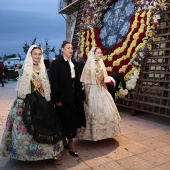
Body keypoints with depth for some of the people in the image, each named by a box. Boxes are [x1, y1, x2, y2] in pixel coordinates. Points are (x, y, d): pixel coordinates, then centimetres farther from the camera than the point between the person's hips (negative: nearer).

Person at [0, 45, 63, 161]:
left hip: (42, 101, 5)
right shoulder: (25, 68, -6)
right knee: (28, 128, 1)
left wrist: (48, 101, 12)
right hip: (28, 101, -5)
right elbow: (21, 88, -10)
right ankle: (28, 152, 21)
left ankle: (47, 150, 27)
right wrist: (20, 105, -13)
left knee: (45, 125, 9)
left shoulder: (42, 68, 9)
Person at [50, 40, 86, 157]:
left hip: (74, 96, 7)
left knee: (72, 119, 10)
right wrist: (57, 99, -16)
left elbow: (77, 81, 13)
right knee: (66, 120, 1)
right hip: (63, 97, -6)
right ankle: (70, 144, 13)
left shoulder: (74, 63, 11)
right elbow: (54, 82, -12)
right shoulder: (56, 63, -8)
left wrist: (79, 96, 11)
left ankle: (66, 141, 25)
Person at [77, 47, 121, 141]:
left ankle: (103, 132, 29)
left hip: (102, 91, 7)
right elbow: (86, 82, -13)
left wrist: (106, 90, 12)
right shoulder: (88, 65, -10)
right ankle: (94, 134, 18)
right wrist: (87, 96, -15)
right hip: (93, 91, -7)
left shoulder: (101, 64, 11)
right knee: (95, 112, 0)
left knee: (106, 111, 12)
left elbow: (103, 80, 14)